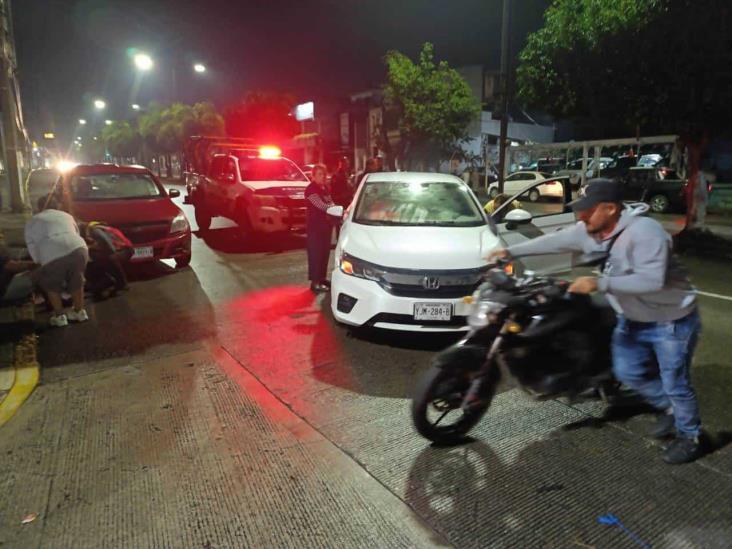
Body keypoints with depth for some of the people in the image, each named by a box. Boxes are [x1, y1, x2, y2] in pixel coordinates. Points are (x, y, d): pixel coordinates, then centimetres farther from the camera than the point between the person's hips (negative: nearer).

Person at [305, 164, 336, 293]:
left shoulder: (325, 187, 12)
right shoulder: (311, 189, -14)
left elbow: (331, 204, 14)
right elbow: (322, 206, -23)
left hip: (327, 224, 8)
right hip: (315, 225, -8)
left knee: (325, 252, 13)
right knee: (315, 253, -5)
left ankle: (322, 278, 25)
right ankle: (315, 282, -1)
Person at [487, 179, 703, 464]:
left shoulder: (644, 232, -31)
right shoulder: (589, 231, -7)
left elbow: (651, 280, -38)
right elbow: (555, 241, 2)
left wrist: (599, 284, -41)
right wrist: (511, 251, 1)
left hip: (670, 321, -8)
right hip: (632, 318, 8)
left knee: (674, 383, 4)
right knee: (627, 372, 14)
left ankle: (690, 436, 29)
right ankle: (668, 409, 39)